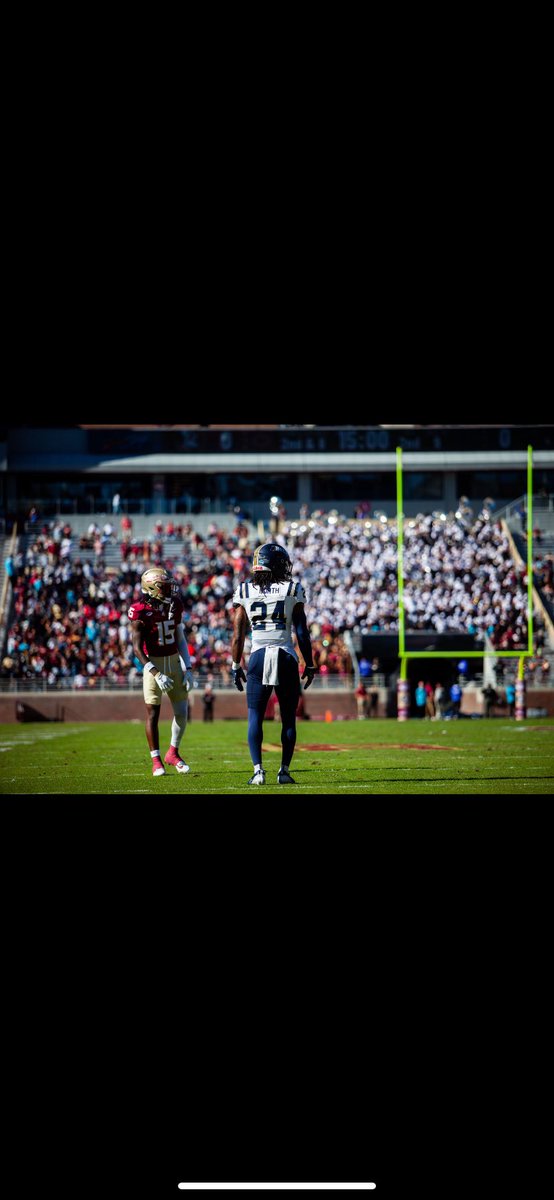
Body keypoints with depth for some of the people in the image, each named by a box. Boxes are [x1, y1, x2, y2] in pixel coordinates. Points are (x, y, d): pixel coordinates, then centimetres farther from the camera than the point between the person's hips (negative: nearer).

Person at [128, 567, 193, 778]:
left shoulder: (174, 606, 1)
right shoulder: (141, 613, -16)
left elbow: (180, 639, 10)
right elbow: (138, 649, -17)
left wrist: (187, 668, 3)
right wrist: (157, 674, -23)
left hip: (175, 662, 5)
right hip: (153, 664, -5)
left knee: (182, 712, 4)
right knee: (153, 713, -1)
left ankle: (173, 753, 22)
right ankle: (156, 760, 9)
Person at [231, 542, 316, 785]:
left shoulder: (244, 592, 5)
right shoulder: (293, 591, 1)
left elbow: (238, 635, 5)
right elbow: (302, 633, 1)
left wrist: (236, 666, 13)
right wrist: (309, 665, 9)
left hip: (259, 656, 1)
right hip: (286, 657, -1)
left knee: (255, 718, 5)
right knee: (288, 718, 9)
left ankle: (258, 769, -7)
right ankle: (284, 770, 6)